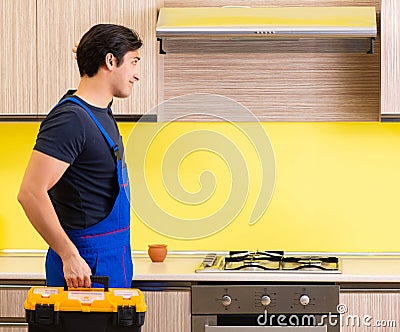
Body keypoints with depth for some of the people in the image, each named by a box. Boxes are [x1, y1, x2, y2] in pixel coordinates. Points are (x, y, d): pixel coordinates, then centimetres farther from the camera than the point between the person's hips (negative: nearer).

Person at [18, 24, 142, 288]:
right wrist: (69, 256, -25)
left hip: (114, 257, 9)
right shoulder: (70, 119, -18)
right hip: (88, 262, -9)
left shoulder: (102, 113, 13)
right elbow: (31, 192, -25)